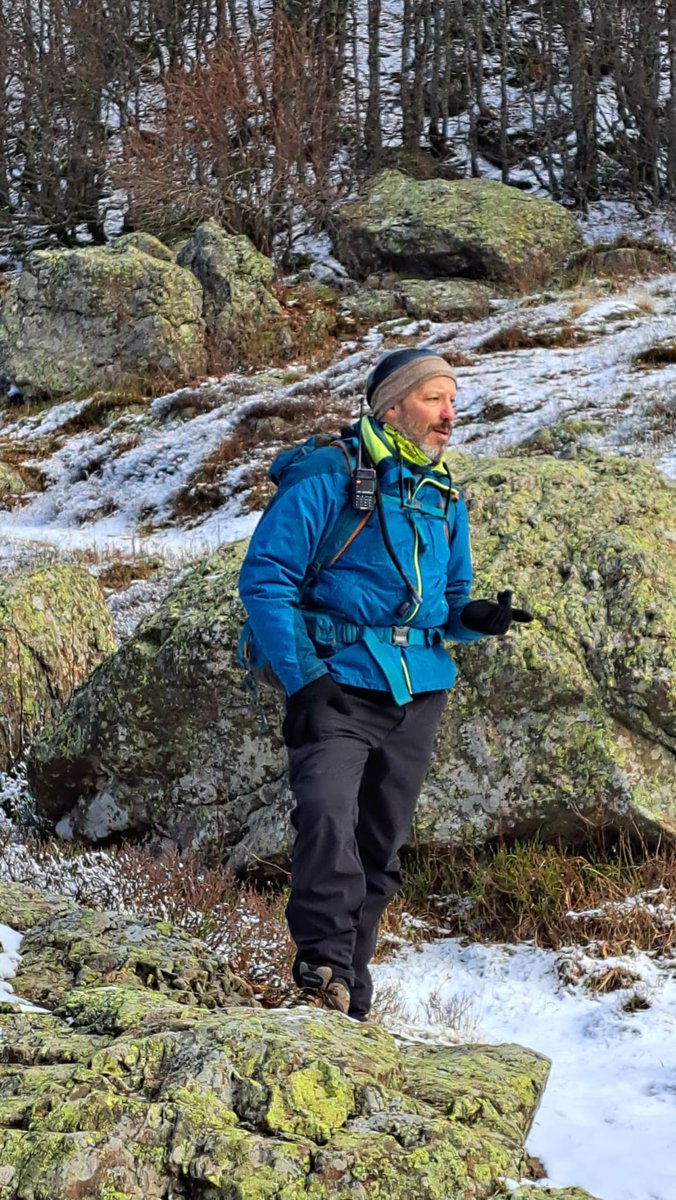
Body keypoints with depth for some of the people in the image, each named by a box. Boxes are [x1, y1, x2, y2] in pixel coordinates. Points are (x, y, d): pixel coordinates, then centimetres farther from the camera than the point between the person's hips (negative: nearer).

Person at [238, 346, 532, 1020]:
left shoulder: (444, 496, 14)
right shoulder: (327, 480, -7)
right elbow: (264, 578, -10)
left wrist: (473, 618, -2)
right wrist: (303, 679, -17)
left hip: (417, 696, 6)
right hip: (338, 689, -6)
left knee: (379, 849, 10)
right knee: (329, 817, -29)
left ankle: (349, 1003, 19)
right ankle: (324, 967, -26)